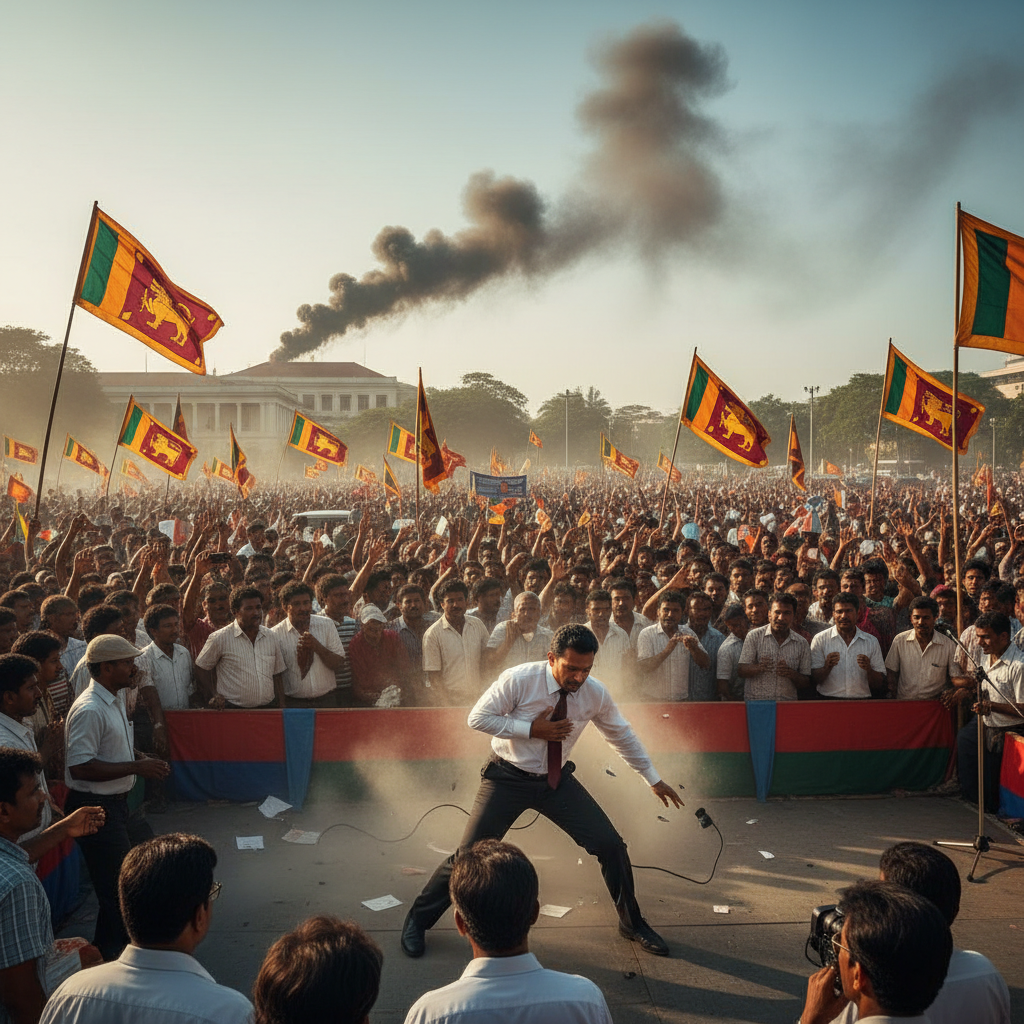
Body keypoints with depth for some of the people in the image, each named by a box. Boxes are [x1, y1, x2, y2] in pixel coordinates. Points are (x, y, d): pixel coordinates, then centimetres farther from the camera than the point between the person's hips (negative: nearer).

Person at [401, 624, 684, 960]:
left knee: (611, 845, -2)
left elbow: (623, 737, 4)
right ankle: (418, 920, 19)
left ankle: (631, 923, 23)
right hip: (508, 778, -3)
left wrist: (654, 780, 10)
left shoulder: (596, 694, -12)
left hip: (556, 781, 3)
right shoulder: (519, 679, -23)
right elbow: (477, 718, -17)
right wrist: (531, 729, -25)